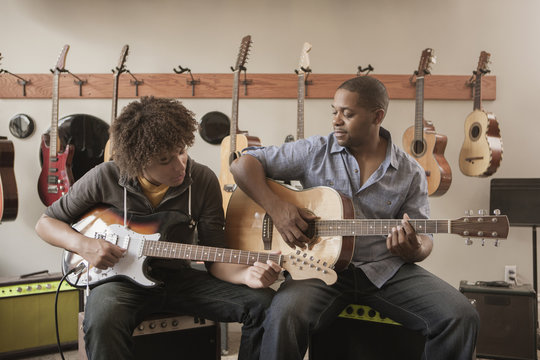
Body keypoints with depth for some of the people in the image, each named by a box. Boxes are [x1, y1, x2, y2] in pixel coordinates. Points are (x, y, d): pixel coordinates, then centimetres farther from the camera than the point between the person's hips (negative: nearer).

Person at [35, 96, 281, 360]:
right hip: (122, 279, -2)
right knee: (103, 319, -39)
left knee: (264, 303, -16)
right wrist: (83, 244, -16)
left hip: (178, 278, 2)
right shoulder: (105, 178, -9)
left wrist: (246, 275, -25)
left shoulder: (203, 182, -6)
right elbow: (46, 222, 5)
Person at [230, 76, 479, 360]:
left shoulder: (410, 173, 7)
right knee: (284, 315, -33)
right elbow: (243, 164, 3)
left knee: (461, 317, -17)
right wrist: (276, 207, -13)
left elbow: (423, 237, 9)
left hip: (386, 270, 2)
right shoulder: (314, 152, 3)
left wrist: (413, 251, -17)